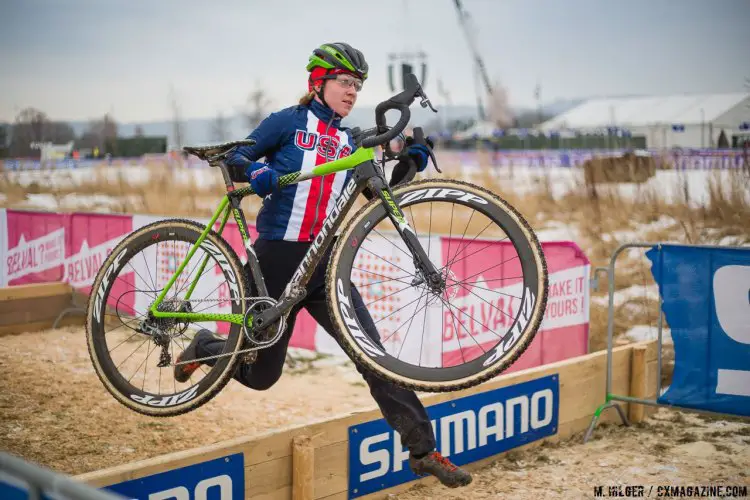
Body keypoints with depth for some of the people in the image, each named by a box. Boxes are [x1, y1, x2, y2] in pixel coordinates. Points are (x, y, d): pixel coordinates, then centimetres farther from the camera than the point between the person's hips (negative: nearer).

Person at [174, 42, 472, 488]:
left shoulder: (349, 143, 13)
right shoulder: (288, 121, -2)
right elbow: (235, 158, -3)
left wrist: (408, 163, -6)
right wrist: (256, 172, -25)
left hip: (324, 265, 4)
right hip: (277, 259, -4)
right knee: (262, 375, 7)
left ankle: (423, 450, -5)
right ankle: (205, 347, 39)